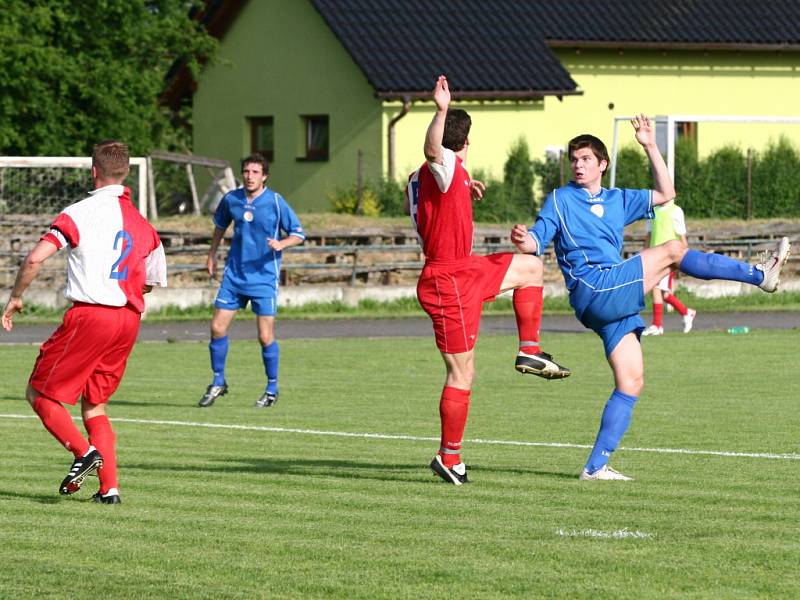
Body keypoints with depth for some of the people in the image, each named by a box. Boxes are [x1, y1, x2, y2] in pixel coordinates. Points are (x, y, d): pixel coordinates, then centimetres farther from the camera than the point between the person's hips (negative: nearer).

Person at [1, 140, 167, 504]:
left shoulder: (81, 212, -6)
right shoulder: (143, 225, 13)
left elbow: (35, 258, -14)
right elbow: (153, 282, 22)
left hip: (89, 316, -6)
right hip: (129, 320, 6)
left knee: (40, 393, 5)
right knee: (94, 405, 17)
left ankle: (83, 451, -16)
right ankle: (109, 487, 5)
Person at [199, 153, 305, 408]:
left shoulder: (276, 202, -10)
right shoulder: (231, 199, 1)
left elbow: (298, 234, -3)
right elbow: (220, 225, 22)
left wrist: (282, 243, -23)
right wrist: (212, 255, 22)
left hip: (264, 277, -4)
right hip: (234, 275, 4)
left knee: (265, 336, -4)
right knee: (217, 327, 0)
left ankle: (272, 389, 13)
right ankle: (218, 383, 16)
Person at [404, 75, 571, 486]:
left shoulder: (422, 176, 6)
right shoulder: (448, 169, -21)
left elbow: (409, 204, 28)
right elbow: (432, 150, -46)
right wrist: (442, 111, -62)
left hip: (466, 271, 10)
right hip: (449, 282, -10)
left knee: (530, 267, 25)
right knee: (462, 374, -3)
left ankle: (530, 351, 23)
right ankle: (449, 458, 5)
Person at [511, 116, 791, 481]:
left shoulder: (617, 201, 24)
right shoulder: (561, 199, 7)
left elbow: (665, 194, 24)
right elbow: (538, 240, -3)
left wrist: (650, 147, 19)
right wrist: (524, 241, -27)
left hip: (614, 300, 7)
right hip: (594, 289, -7)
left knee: (631, 382, 2)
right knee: (672, 251, -13)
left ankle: (596, 465, 1)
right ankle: (760, 275, -7)